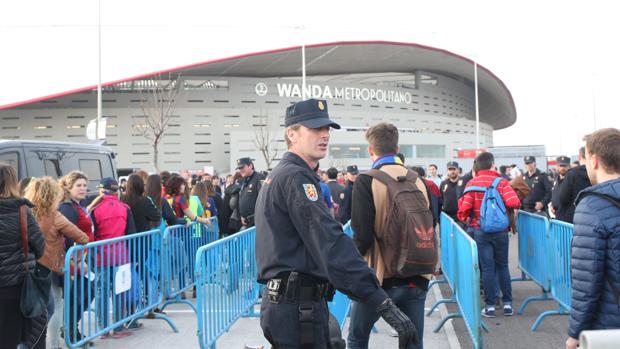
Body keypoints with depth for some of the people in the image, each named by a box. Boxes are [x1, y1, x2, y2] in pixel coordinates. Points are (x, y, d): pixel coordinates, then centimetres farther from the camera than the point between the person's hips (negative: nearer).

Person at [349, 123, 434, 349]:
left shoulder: (367, 181, -12)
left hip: (380, 279, -4)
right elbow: (430, 227, 6)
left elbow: (362, 236, -16)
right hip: (417, 279, 4)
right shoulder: (418, 181, 1)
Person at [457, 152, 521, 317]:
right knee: (502, 266, 13)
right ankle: (507, 303, 15)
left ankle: (490, 305, 7)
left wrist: (463, 218, 10)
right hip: (500, 230, 0)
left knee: (487, 268, 4)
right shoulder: (502, 182, -6)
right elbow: (514, 203, -18)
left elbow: (465, 207, -11)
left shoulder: (472, 184, -5)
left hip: (480, 231, 0)